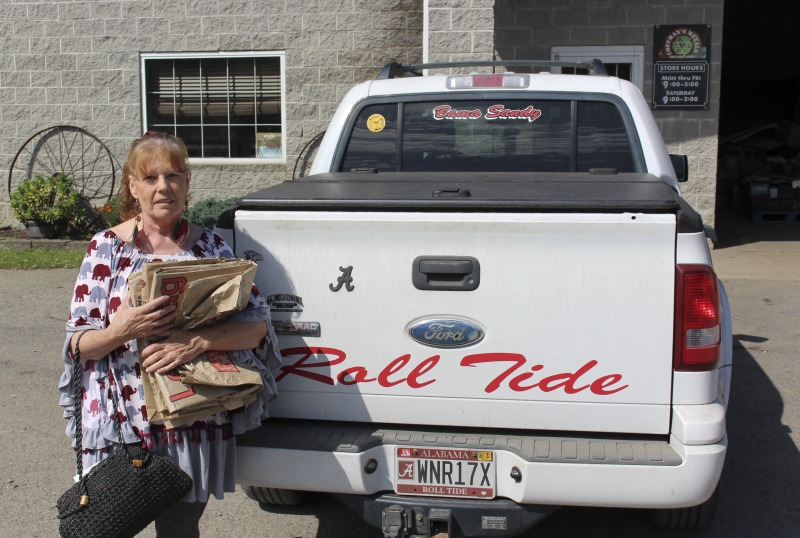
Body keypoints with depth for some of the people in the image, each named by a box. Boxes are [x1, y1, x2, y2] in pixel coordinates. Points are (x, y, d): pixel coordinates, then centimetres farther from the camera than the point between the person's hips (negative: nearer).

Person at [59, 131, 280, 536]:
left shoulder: (211, 247, 3)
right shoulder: (107, 247, -1)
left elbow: (257, 326, -5)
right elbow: (78, 344, -2)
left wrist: (197, 341, -21)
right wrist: (122, 331, -22)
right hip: (119, 424, -1)